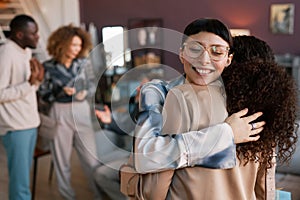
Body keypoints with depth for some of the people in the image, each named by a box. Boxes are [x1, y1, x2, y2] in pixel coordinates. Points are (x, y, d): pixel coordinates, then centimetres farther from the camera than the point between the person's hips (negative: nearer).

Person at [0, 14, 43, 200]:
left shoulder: (26, 51, 11)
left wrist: (37, 80, -2)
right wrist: (30, 83, -22)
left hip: (29, 122, 8)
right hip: (15, 126, -8)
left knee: (23, 175, 16)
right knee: (20, 180, -2)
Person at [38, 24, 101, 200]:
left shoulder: (84, 63, 0)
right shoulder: (48, 67, -5)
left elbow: (92, 85, 9)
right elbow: (44, 94, -2)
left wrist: (86, 93, -12)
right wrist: (62, 91, -18)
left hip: (82, 111, 1)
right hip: (60, 113, -1)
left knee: (91, 156, 5)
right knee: (62, 158, 9)